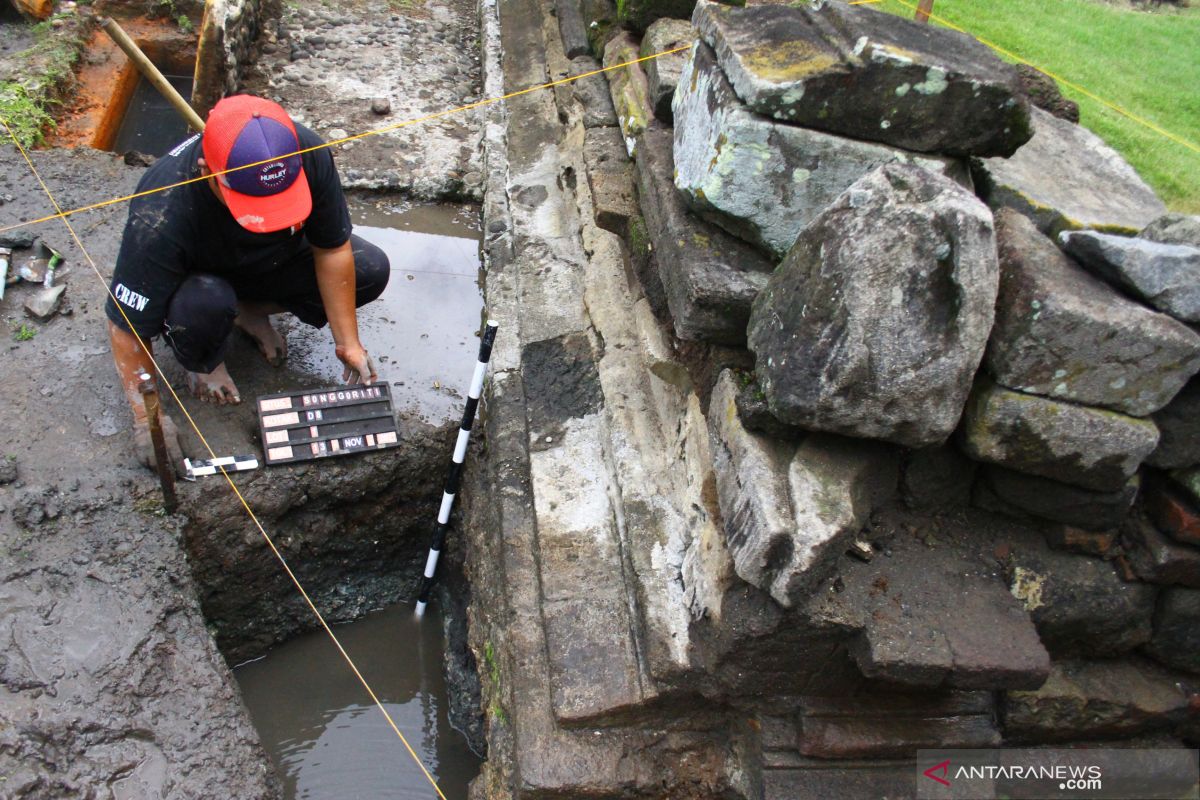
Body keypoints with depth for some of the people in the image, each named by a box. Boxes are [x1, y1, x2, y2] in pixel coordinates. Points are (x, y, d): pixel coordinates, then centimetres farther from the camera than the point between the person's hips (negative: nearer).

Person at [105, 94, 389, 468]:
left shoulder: (308, 154, -31)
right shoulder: (161, 217, -40)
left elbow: (332, 249, -18)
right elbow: (127, 325, -29)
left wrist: (347, 342, -18)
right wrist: (147, 417, -29)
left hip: (275, 259, 4)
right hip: (196, 278, -4)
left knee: (371, 271, -15)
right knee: (204, 304, -38)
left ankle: (250, 311, 6)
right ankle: (203, 362, -1)